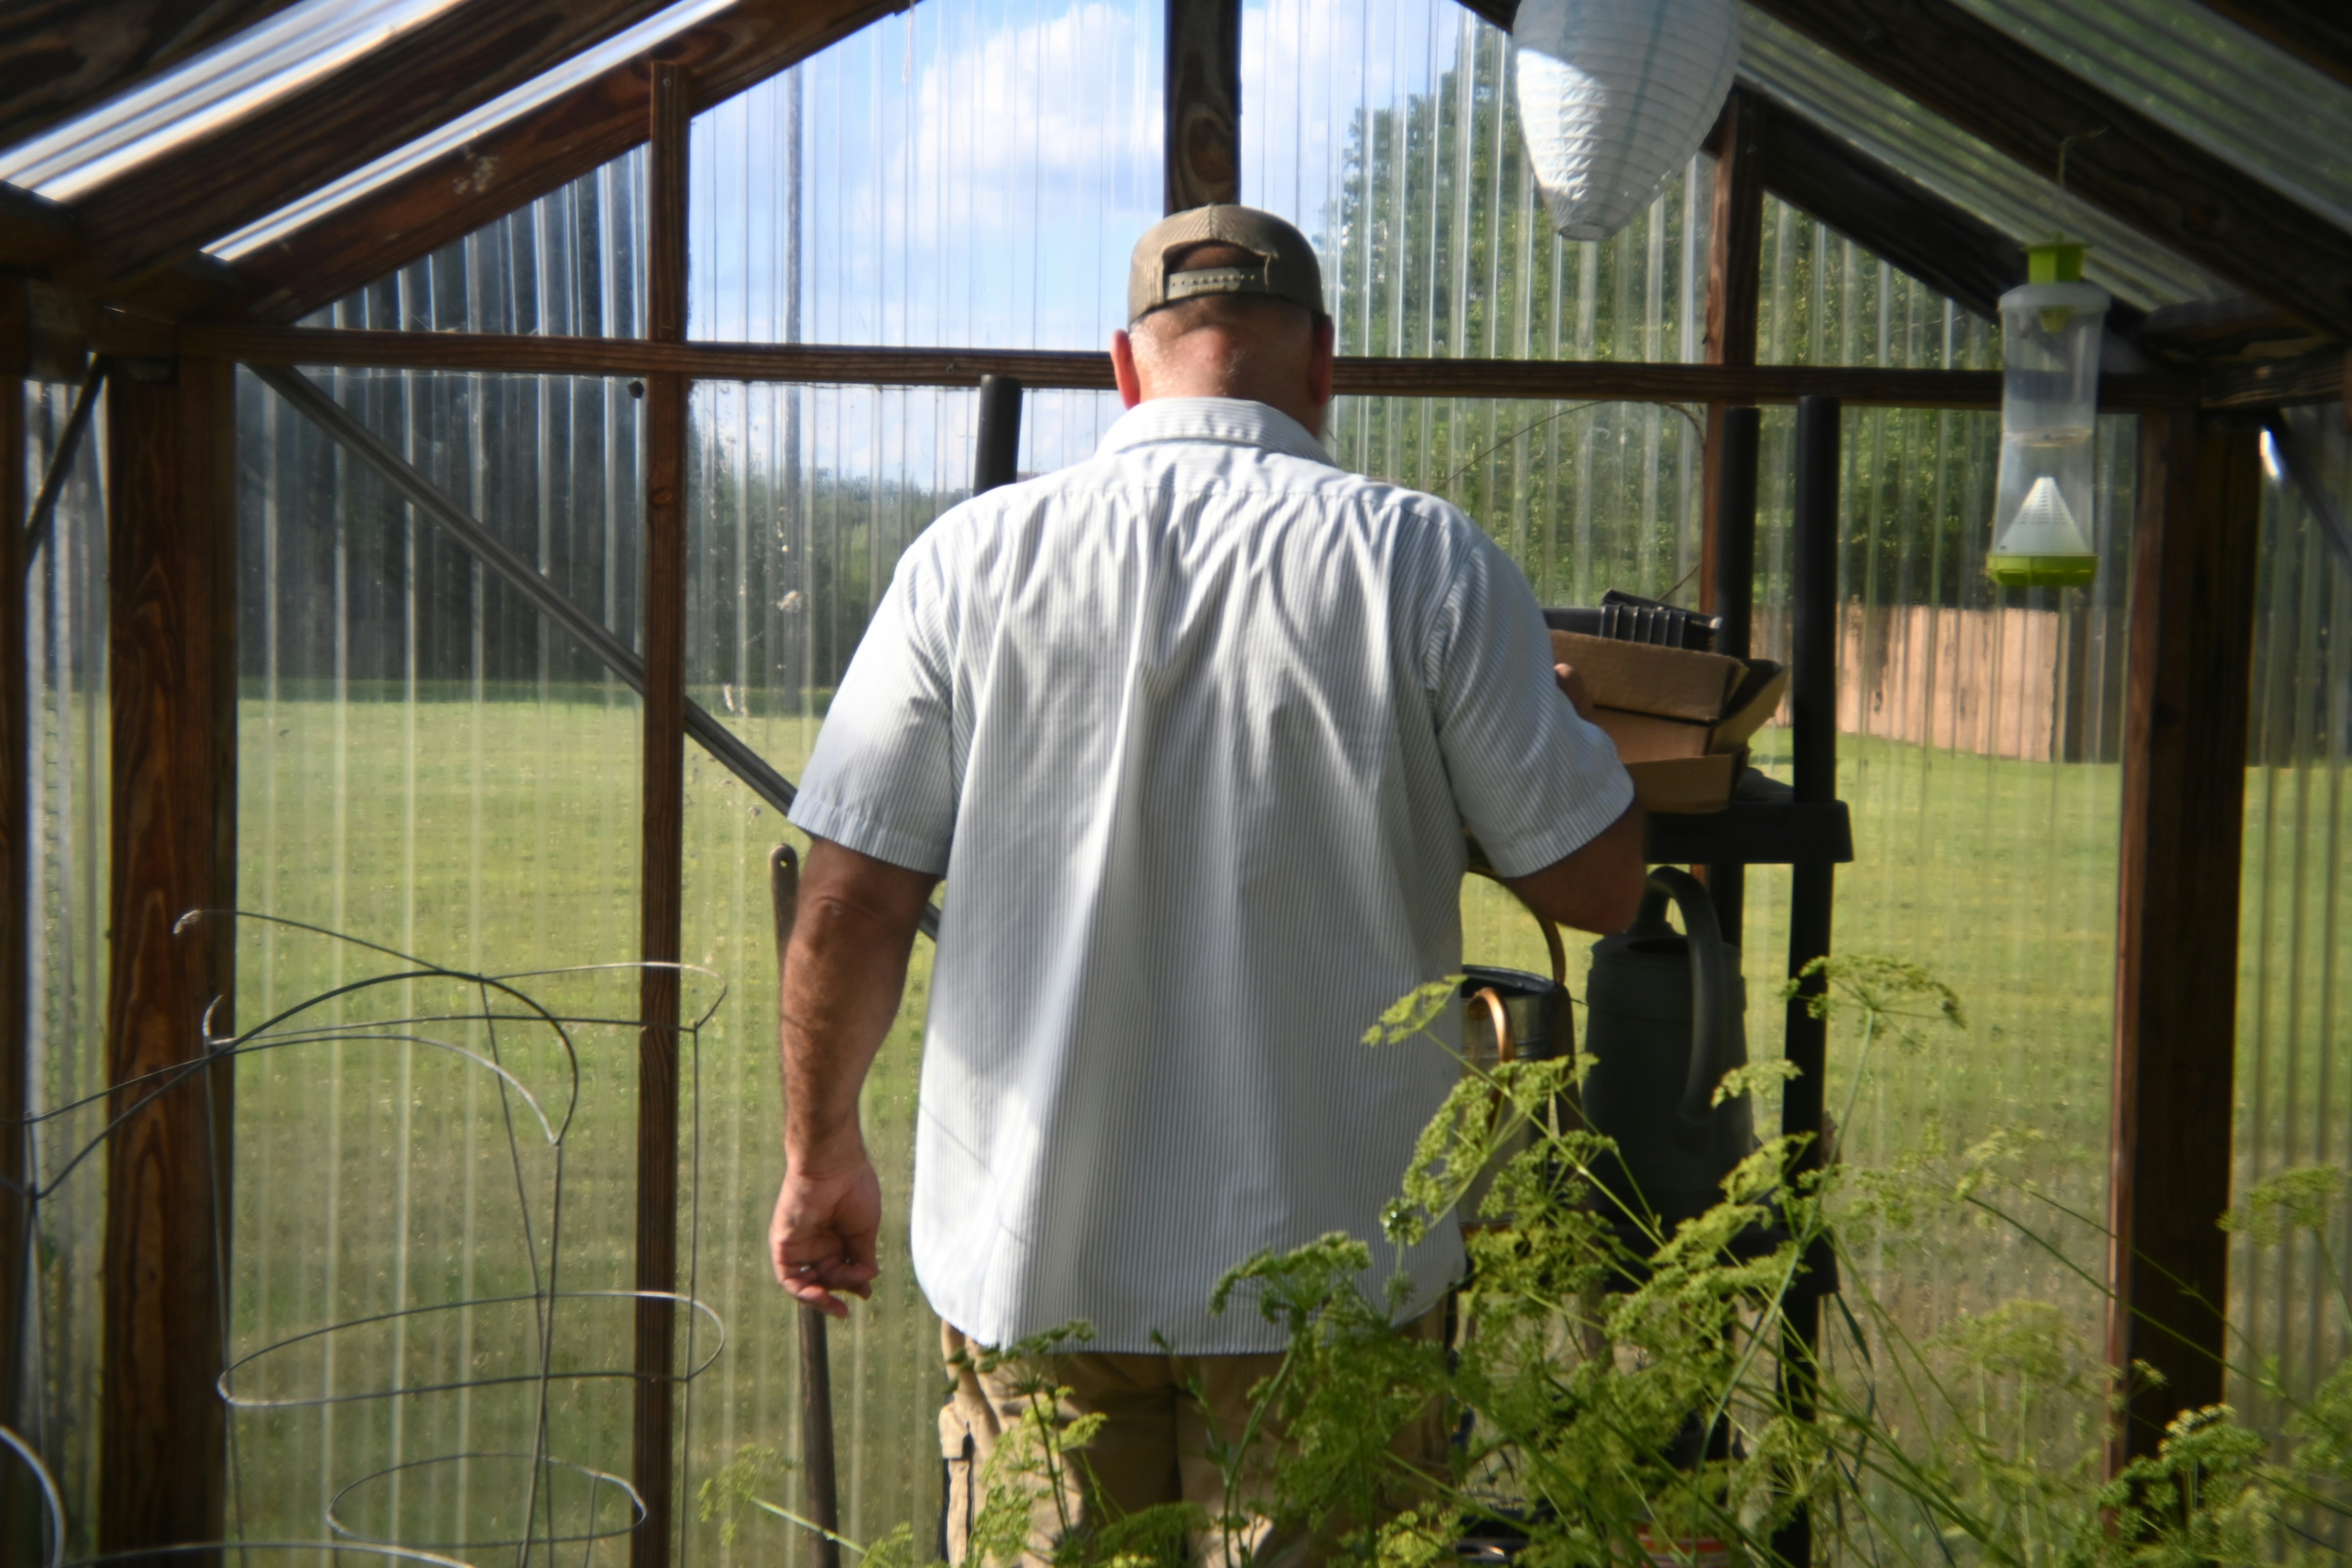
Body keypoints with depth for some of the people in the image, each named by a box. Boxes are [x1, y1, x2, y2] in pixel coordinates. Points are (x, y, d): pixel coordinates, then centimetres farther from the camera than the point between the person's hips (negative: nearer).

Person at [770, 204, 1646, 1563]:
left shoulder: (972, 559, -2)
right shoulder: (1429, 563, -6)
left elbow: (849, 908, -2)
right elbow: (1599, 884, -2)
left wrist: (823, 1157, 13)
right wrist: (1561, 718, 19)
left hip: (1036, 1256, 2)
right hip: (1333, 1255, -1)